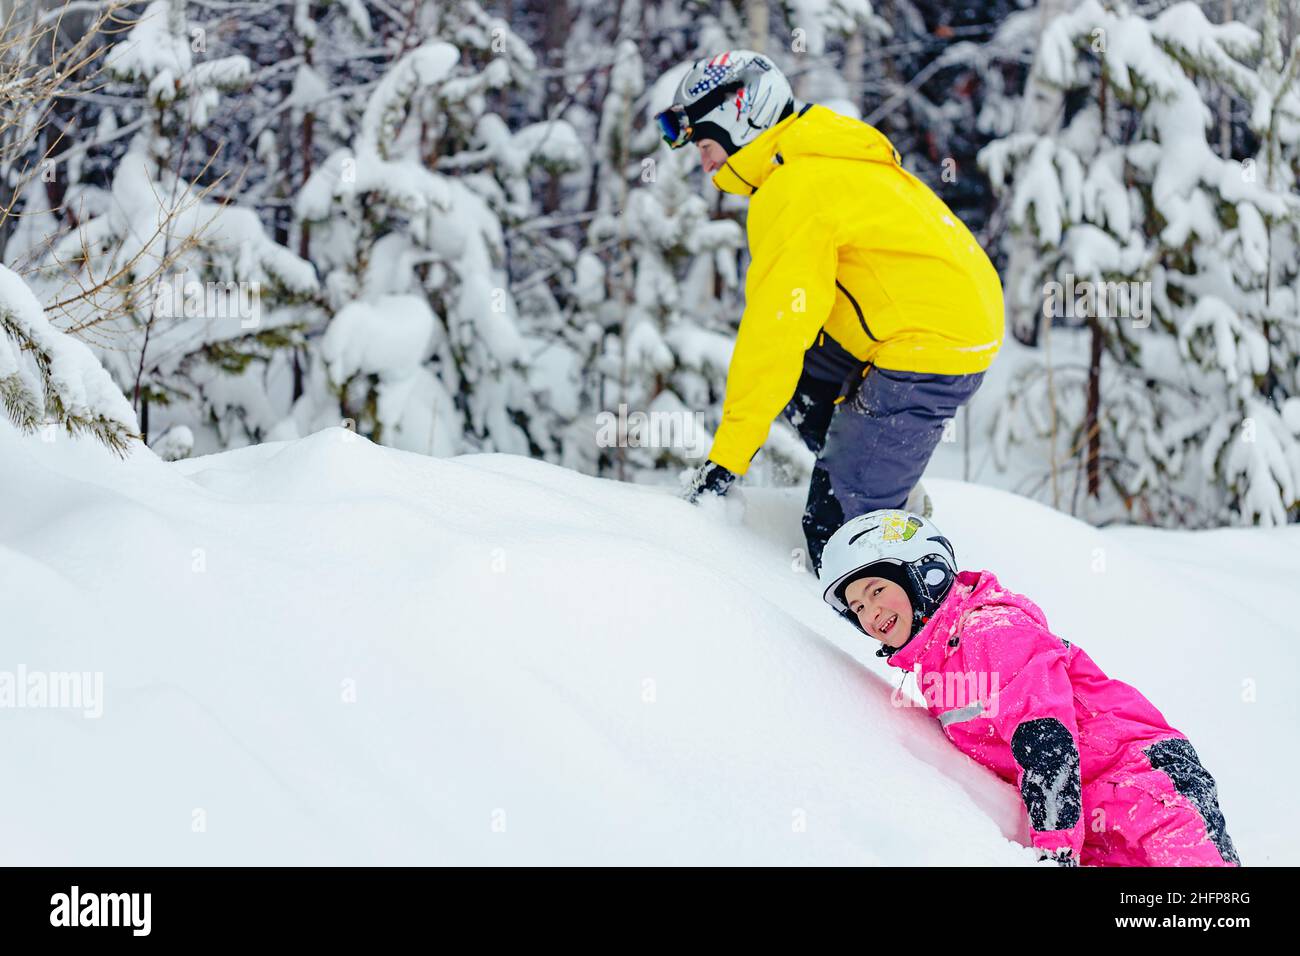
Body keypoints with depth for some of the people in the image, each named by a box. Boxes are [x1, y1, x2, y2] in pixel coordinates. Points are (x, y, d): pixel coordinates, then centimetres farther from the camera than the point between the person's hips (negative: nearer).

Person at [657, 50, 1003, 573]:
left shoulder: (793, 192, -15)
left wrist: (725, 457, -16)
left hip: (929, 347, -10)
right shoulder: (823, 156, 15)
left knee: (838, 528, -9)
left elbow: (775, 332, -19)